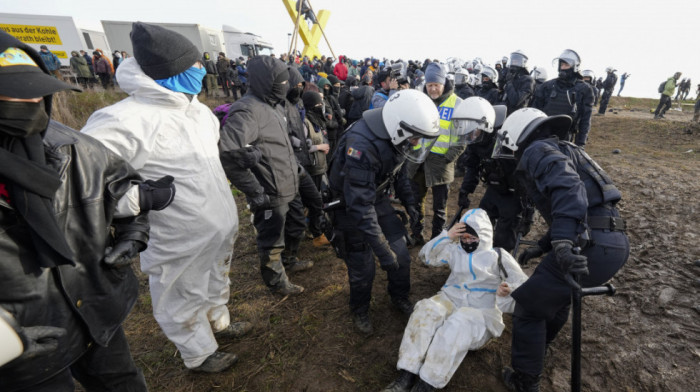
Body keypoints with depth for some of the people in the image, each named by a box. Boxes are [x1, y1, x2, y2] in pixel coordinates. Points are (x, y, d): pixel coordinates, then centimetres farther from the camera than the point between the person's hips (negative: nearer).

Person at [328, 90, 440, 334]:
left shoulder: (392, 137, -10)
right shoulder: (361, 146, -36)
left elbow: (399, 171, 10)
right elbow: (361, 206, -36)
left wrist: (409, 201, 4)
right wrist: (382, 250, -32)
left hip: (378, 198, 7)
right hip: (350, 205, -6)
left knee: (400, 255, 10)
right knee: (362, 267, 3)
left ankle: (400, 297, 37)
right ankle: (359, 310, 33)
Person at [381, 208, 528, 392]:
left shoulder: (498, 256, 9)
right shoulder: (455, 249, 15)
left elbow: (523, 284, 10)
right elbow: (426, 256, 10)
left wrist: (508, 290, -15)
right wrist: (447, 236, -3)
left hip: (482, 312, -2)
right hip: (450, 301, 3)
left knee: (458, 323, -38)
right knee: (426, 309, -33)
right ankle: (406, 377, -35)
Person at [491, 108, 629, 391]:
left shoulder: (537, 150, -3)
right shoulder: (563, 151, 25)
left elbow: (568, 186, -24)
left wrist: (563, 243, -33)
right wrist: (543, 246, 30)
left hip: (592, 245, -10)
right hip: (615, 241, 10)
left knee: (529, 306, 6)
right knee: (558, 291, 31)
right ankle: (540, 343, 52)